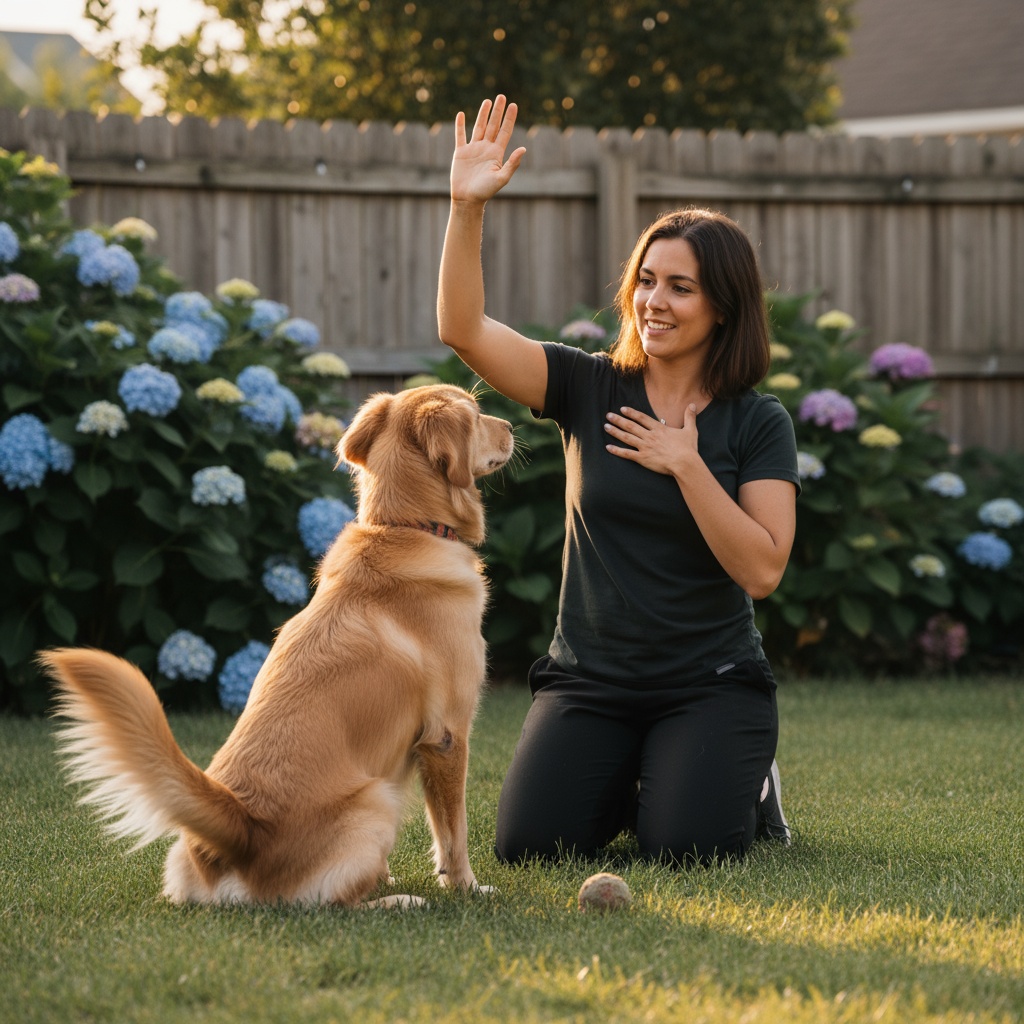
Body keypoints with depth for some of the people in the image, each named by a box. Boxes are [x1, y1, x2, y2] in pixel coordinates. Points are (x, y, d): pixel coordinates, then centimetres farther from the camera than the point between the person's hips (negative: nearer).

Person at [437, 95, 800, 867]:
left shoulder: (758, 423, -3)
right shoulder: (590, 389, 2)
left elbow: (761, 570, -13)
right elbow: (464, 330, -11)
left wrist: (685, 463, -16)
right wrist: (468, 208, -23)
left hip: (712, 682, -2)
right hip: (590, 679, 2)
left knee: (686, 849, -23)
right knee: (529, 845, -16)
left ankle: (749, 783, 14)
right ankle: (624, 785, 18)